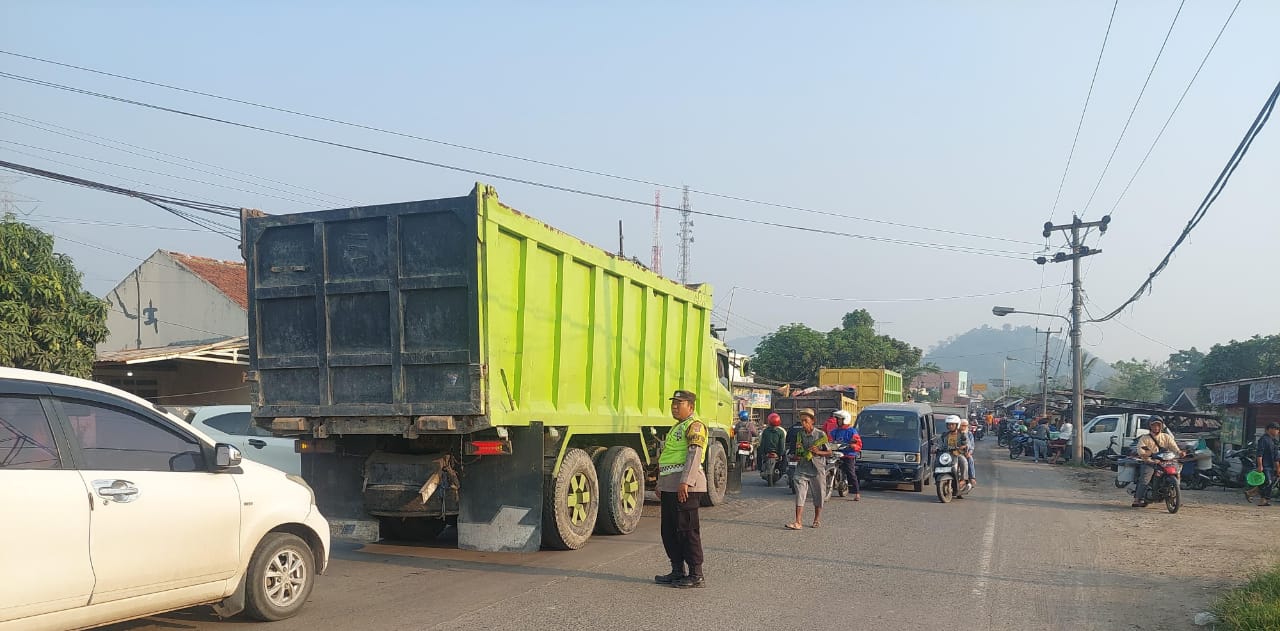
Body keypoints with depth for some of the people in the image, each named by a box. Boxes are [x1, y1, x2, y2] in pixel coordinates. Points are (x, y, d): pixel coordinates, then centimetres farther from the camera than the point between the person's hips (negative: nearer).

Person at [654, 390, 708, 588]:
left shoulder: (695, 425, -8)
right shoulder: (677, 427, 24)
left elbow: (694, 454, -19)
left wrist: (685, 482, -26)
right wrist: (661, 484, 27)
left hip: (685, 486, -10)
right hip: (670, 487, 10)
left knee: (688, 530, -6)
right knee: (669, 530, 12)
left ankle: (696, 575, 0)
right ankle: (678, 571, 21)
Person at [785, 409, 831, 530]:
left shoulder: (820, 435, -6)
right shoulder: (799, 434, 6)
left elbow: (829, 452, 0)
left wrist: (818, 452, -17)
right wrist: (797, 455, -3)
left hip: (817, 469, -2)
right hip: (802, 469, 2)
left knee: (818, 496, 9)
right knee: (799, 495, -9)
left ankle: (817, 519, 27)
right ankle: (798, 522, -12)